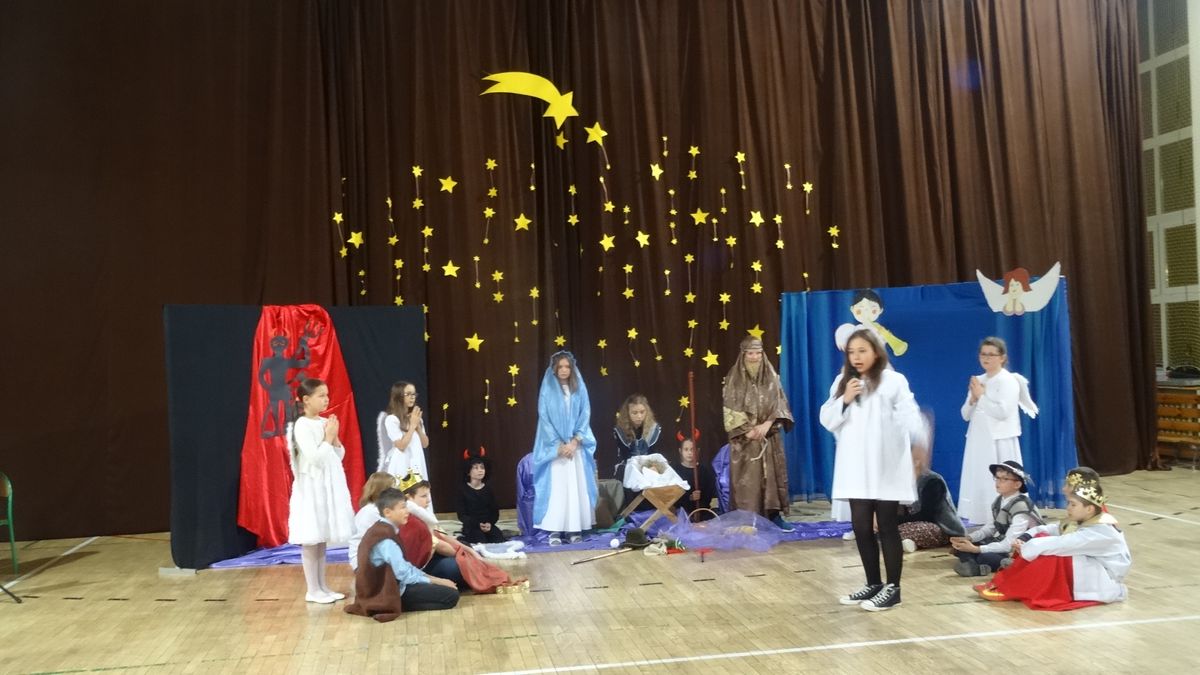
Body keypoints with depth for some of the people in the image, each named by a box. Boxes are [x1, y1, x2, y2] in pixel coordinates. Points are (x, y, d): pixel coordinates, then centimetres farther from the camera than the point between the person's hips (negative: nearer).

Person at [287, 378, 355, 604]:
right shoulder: (302, 426, -14)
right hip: (311, 488, -7)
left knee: (322, 539, 13)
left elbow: (339, 456, 12)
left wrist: (334, 438, -3)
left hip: (328, 487, 8)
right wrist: (328, 437, -12)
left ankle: (323, 586, 19)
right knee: (311, 541, -1)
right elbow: (314, 458, -21)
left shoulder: (325, 423, 8)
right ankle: (313, 590, 7)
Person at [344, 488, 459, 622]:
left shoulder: (381, 530, 9)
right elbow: (403, 573, -22)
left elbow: (403, 566, 12)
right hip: (388, 592, -10)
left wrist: (434, 579, 5)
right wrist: (437, 581, -12)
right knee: (451, 595, -14)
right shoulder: (385, 537, -21)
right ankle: (398, 604, -11)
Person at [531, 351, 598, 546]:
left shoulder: (579, 390, 6)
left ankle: (575, 528, 4)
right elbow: (545, 420, -4)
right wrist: (559, 445, -12)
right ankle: (555, 530, -4)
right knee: (556, 488, -6)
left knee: (577, 487, 0)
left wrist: (574, 442, -10)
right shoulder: (547, 391, 0)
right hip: (554, 447, -2)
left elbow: (585, 417, 3)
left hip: (576, 447, 2)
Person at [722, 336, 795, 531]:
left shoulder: (771, 376, 7)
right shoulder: (734, 377, -2)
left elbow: (779, 403, 2)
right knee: (746, 478, -4)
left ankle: (775, 515, 10)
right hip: (744, 436, -3)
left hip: (769, 435, 3)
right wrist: (748, 430, -13)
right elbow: (730, 408, -5)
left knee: (772, 474, 3)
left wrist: (767, 424, -12)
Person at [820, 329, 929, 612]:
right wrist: (844, 401, -8)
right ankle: (873, 584, 25)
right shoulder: (842, 381, 10)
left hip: (885, 468, -5)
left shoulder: (893, 381, -5)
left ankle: (892, 588, 14)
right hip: (856, 469, 5)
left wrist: (920, 438, -37)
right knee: (861, 527, 10)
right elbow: (827, 420, 9)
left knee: (887, 528, 3)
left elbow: (908, 415, -17)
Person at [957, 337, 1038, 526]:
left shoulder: (1008, 380, -7)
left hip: (999, 442, -7)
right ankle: (983, 524, 13)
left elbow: (1003, 412, -19)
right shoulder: (977, 381, 12)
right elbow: (966, 415, 12)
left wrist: (981, 396, -11)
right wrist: (972, 399, -6)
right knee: (979, 484, 7)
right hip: (978, 441, 7)